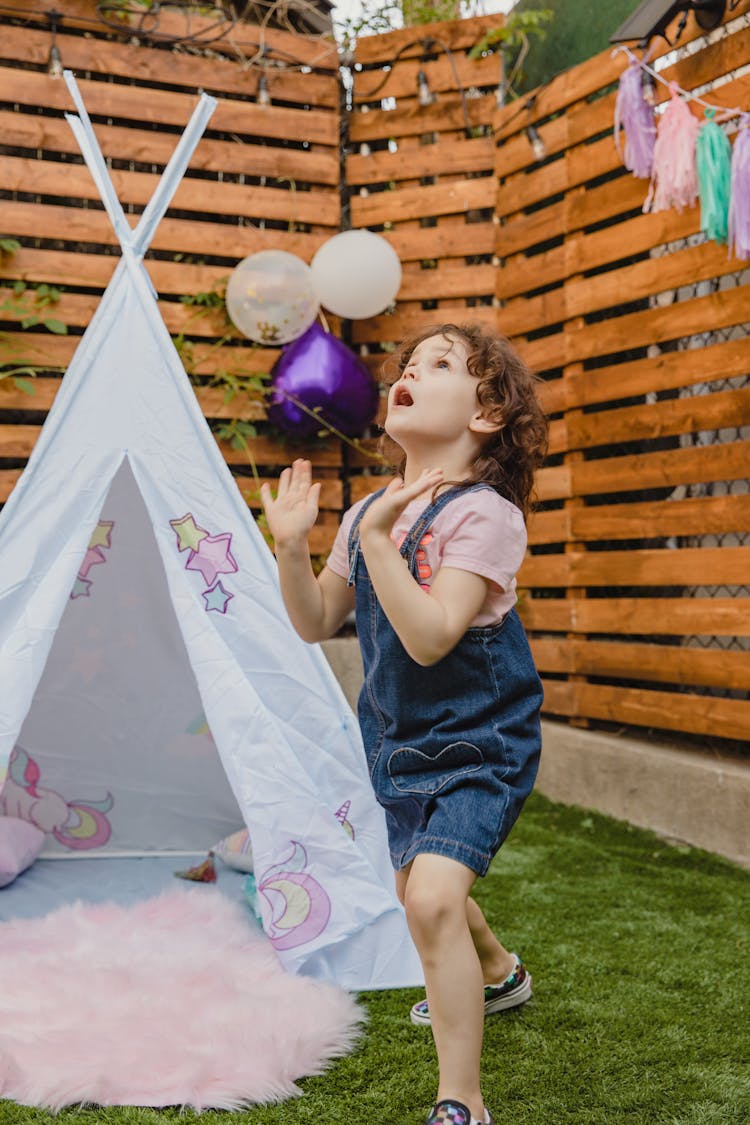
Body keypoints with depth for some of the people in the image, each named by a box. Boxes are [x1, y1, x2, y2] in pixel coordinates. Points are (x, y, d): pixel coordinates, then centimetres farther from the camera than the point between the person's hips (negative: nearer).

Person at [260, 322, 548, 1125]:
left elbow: (430, 638, -31)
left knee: (432, 897, -24)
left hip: (478, 740, -7)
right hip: (399, 739, 8)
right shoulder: (368, 513, -1)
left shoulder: (484, 514, -21)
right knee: (417, 889, 25)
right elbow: (316, 623, 2)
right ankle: (498, 973, 58)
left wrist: (378, 539, -36)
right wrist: (291, 547, -12)